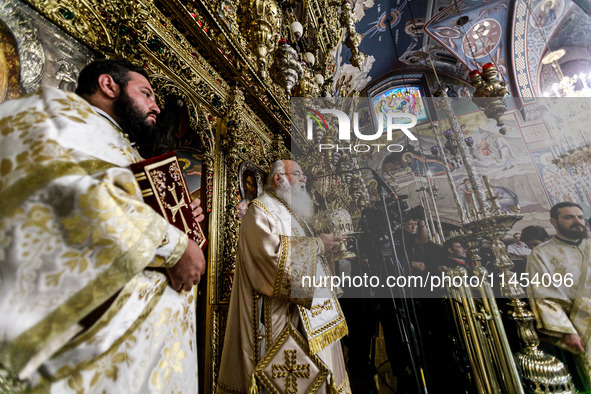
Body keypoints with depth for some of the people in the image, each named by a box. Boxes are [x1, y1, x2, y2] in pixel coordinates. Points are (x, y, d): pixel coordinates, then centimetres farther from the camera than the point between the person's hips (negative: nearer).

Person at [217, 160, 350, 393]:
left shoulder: (295, 213, 19)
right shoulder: (260, 210, -9)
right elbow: (272, 249, -25)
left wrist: (328, 246, 4)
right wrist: (318, 244, -17)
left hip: (310, 309, 9)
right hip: (280, 314, -9)